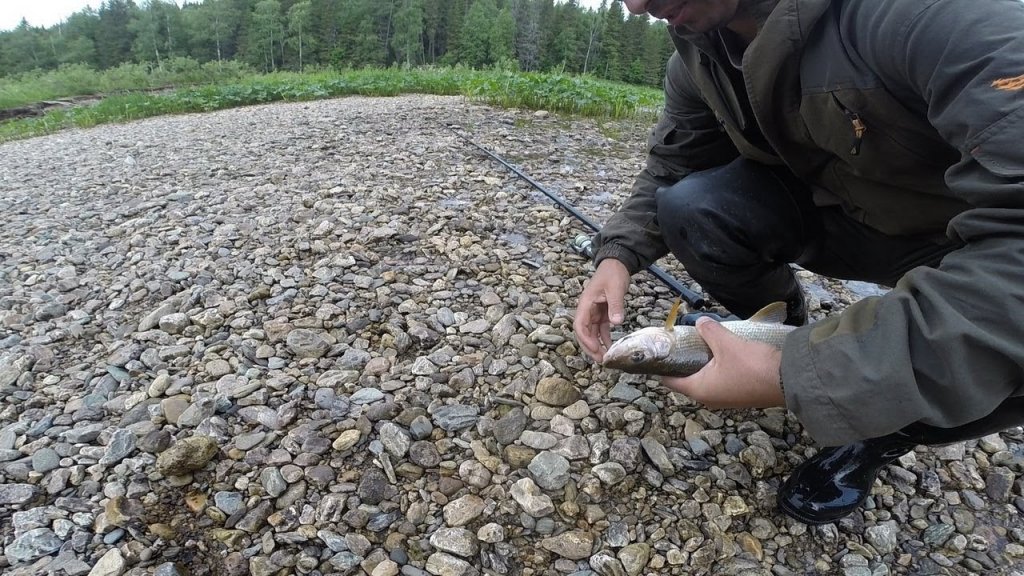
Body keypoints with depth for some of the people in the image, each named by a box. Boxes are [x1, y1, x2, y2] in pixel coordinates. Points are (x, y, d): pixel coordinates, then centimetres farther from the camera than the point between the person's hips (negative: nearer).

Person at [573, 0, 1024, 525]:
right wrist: (617, 255, -19)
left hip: (966, 233, -4)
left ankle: (882, 433, 0)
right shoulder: (698, 55, -13)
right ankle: (784, 334, 8)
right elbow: (668, 170, -1)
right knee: (687, 207, -20)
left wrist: (802, 376, -43)